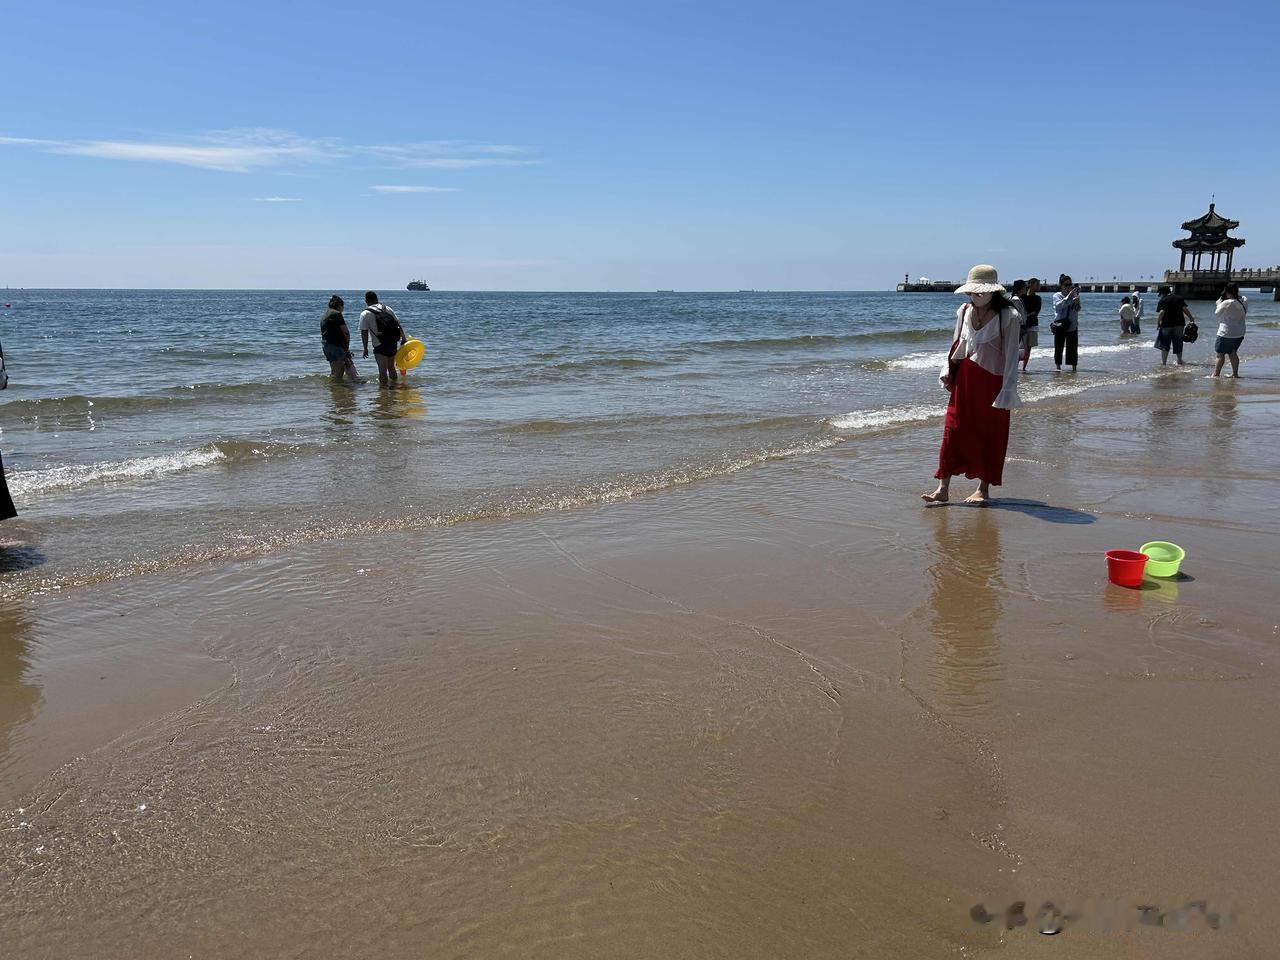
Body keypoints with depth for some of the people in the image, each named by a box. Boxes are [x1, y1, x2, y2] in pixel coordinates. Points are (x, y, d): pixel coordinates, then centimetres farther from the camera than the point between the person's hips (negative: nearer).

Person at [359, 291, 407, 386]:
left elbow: (364, 333, -6)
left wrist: (365, 348, -1)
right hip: (393, 343, 6)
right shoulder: (387, 309, 10)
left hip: (380, 346, -5)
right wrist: (404, 338, 15)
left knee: (383, 370, -3)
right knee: (391, 368, 22)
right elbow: (398, 324, 10)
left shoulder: (365, 314, -3)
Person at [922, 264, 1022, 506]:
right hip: (964, 378, 5)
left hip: (992, 380, -4)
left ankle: (984, 488, 16)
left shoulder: (1008, 316, -9)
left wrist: (1008, 389, -15)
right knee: (953, 430, 0)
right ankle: (943, 489, 1)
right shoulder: (964, 311, 7)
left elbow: (1011, 355, -10)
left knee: (990, 435, 5)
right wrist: (947, 372, 5)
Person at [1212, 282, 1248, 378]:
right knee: (1232, 353, 19)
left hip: (1226, 334, -7)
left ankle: (1216, 374, 5)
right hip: (1240, 334, 7)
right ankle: (1235, 373, 22)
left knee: (1220, 354, 3)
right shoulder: (1244, 302, -1)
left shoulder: (1227, 303, -21)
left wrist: (1219, 301, 3)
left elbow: (1216, 313, -7)